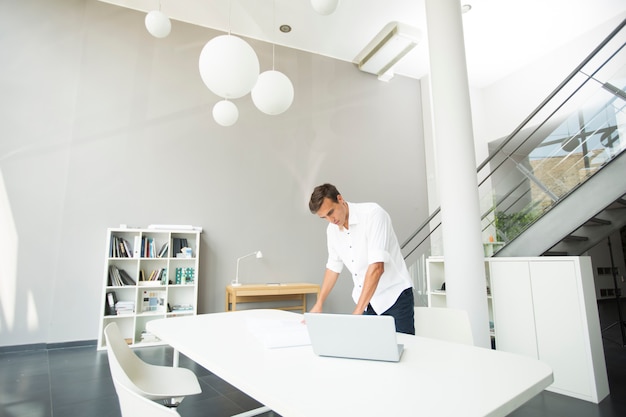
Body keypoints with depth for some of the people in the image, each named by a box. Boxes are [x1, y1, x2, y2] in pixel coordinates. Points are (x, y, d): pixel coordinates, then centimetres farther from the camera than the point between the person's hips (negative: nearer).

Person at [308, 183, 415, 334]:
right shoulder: (332, 230, 2)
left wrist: (358, 311, -29)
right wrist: (319, 304, 12)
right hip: (367, 301, 6)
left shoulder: (373, 213, -19)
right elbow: (333, 266, 14)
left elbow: (377, 267, -27)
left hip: (394, 295, -5)